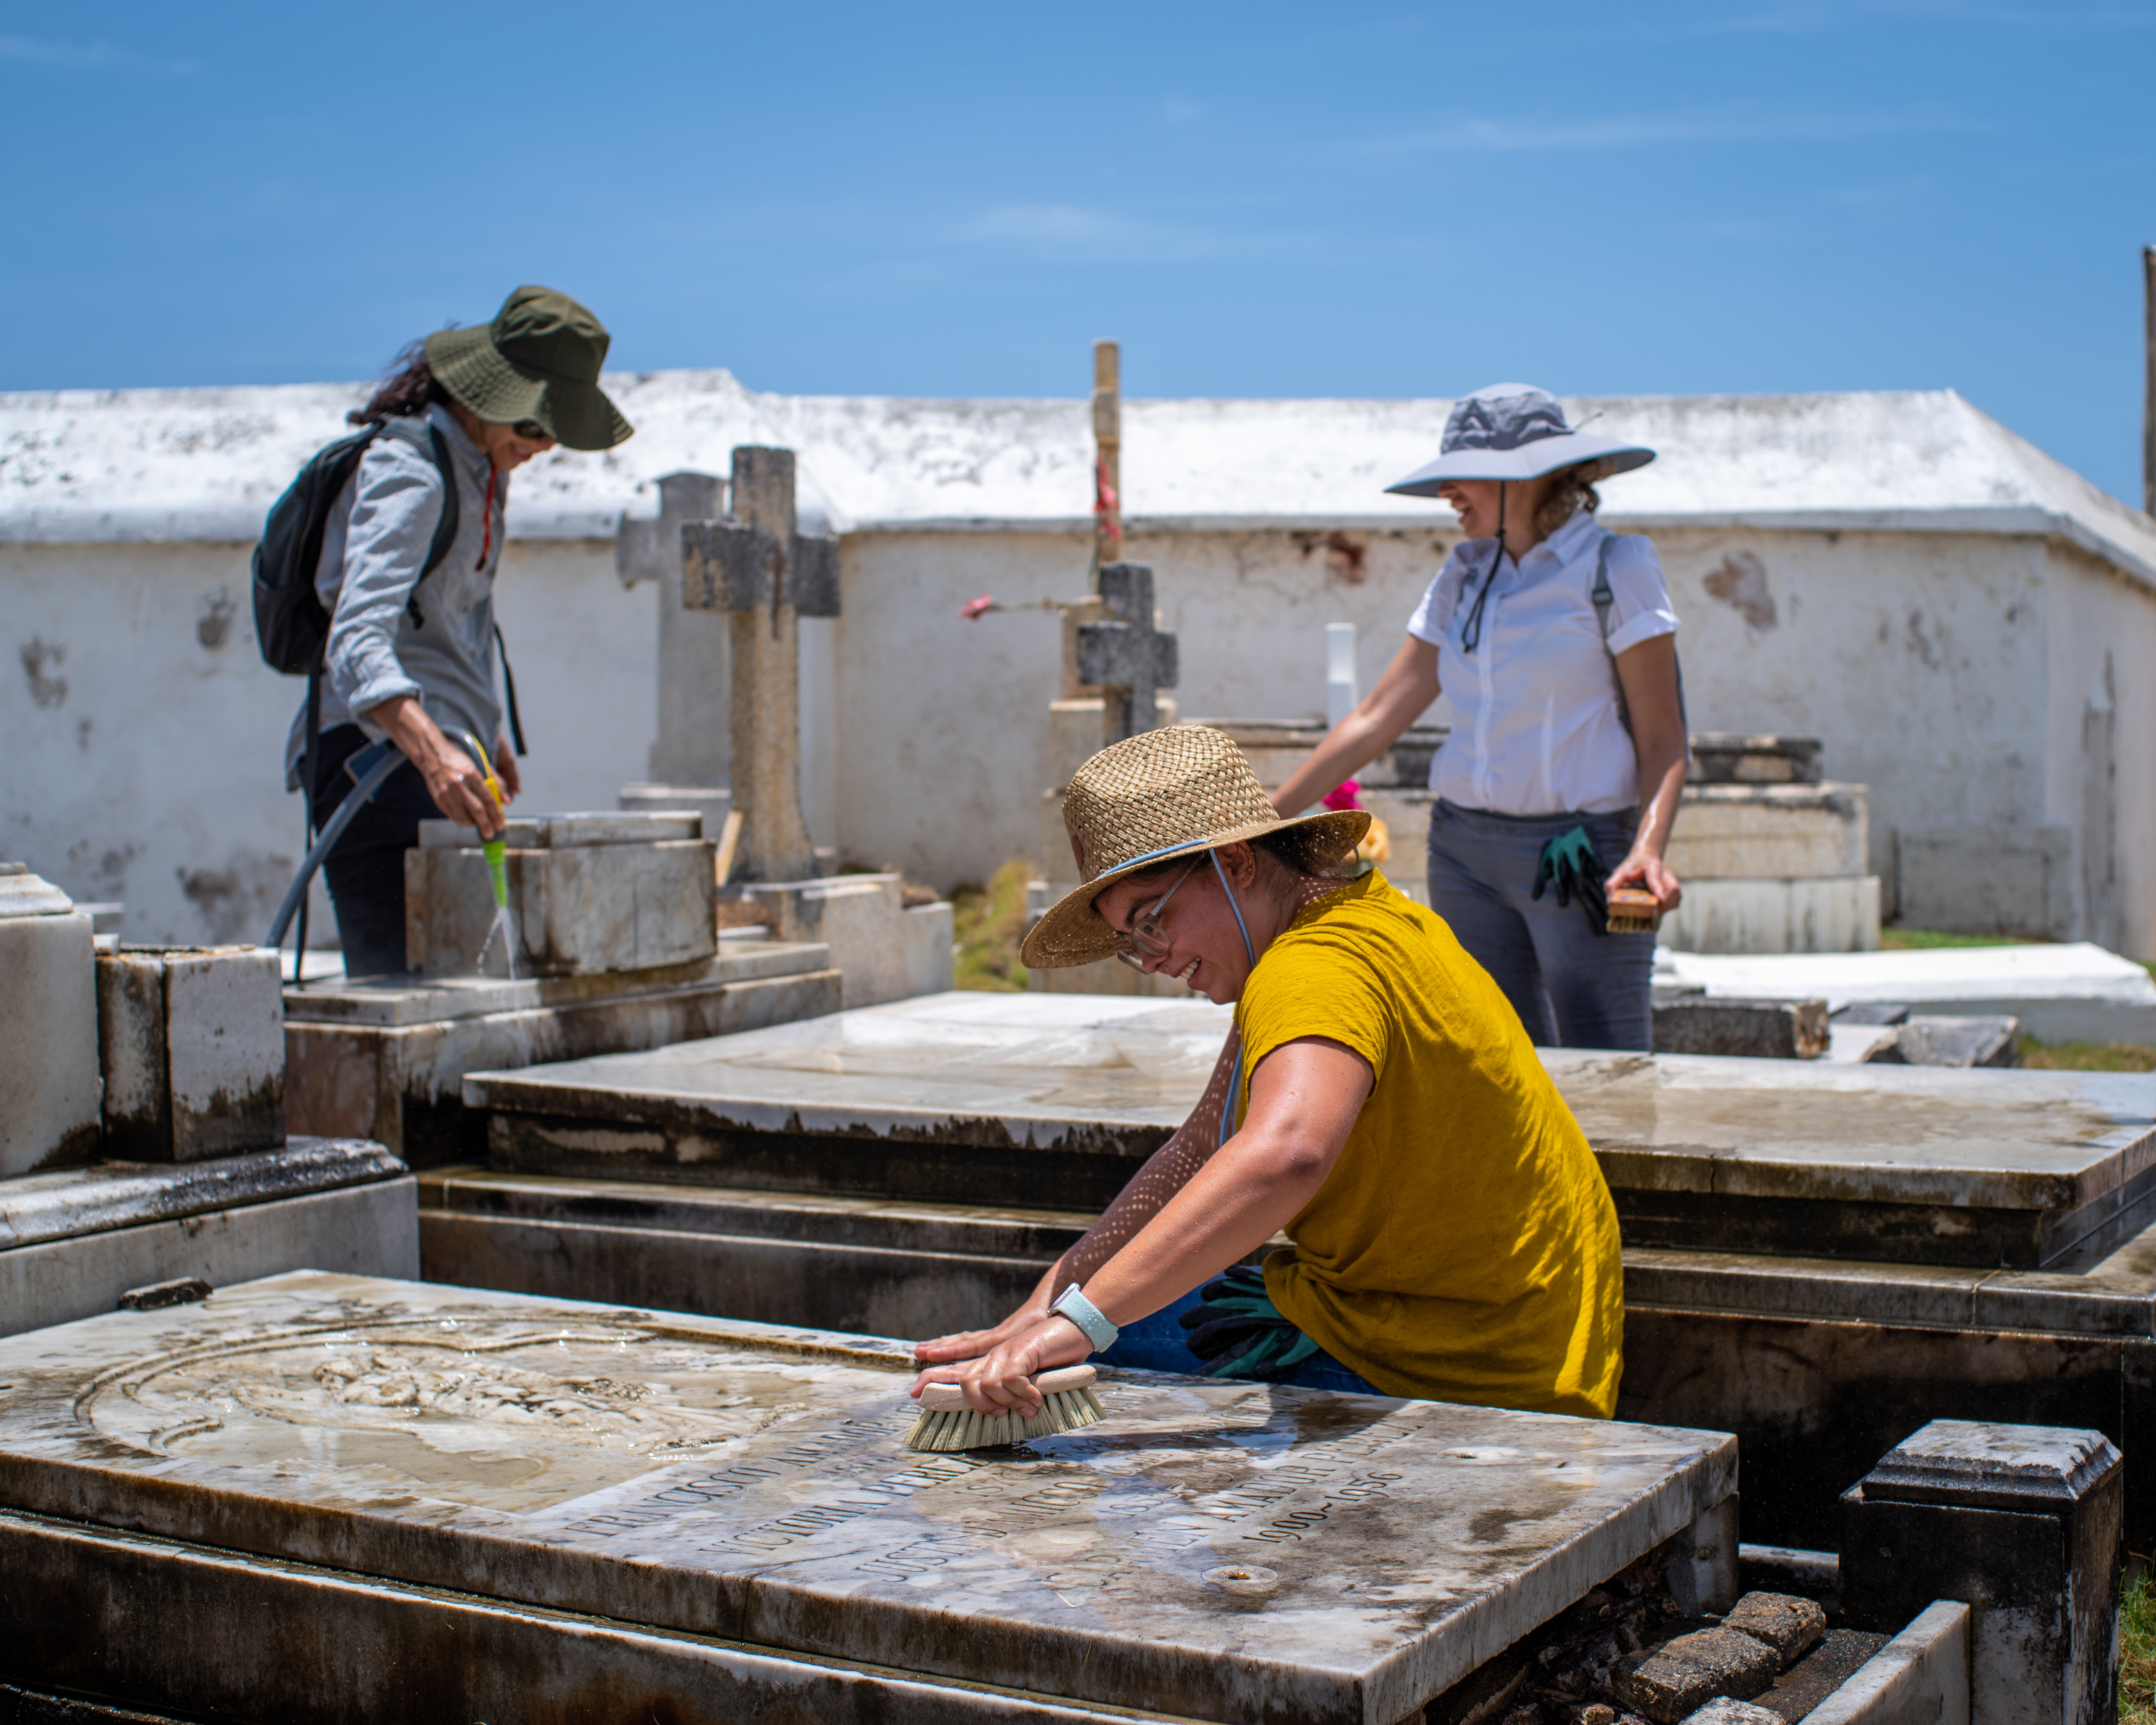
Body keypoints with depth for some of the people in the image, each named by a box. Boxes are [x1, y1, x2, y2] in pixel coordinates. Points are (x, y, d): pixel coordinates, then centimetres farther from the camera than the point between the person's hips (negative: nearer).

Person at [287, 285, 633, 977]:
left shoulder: (482, 464, 12)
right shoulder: (407, 474, -18)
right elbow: (356, 642, -32)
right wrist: (434, 751, -48)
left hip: (442, 747, 10)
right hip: (379, 754, -10)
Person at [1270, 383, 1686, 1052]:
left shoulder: (1615, 568, -4)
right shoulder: (1466, 574, 12)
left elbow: (1662, 740, -6)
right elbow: (1375, 719, 11)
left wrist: (1648, 848, -24)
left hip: (1582, 853, -6)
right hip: (1464, 849, 6)